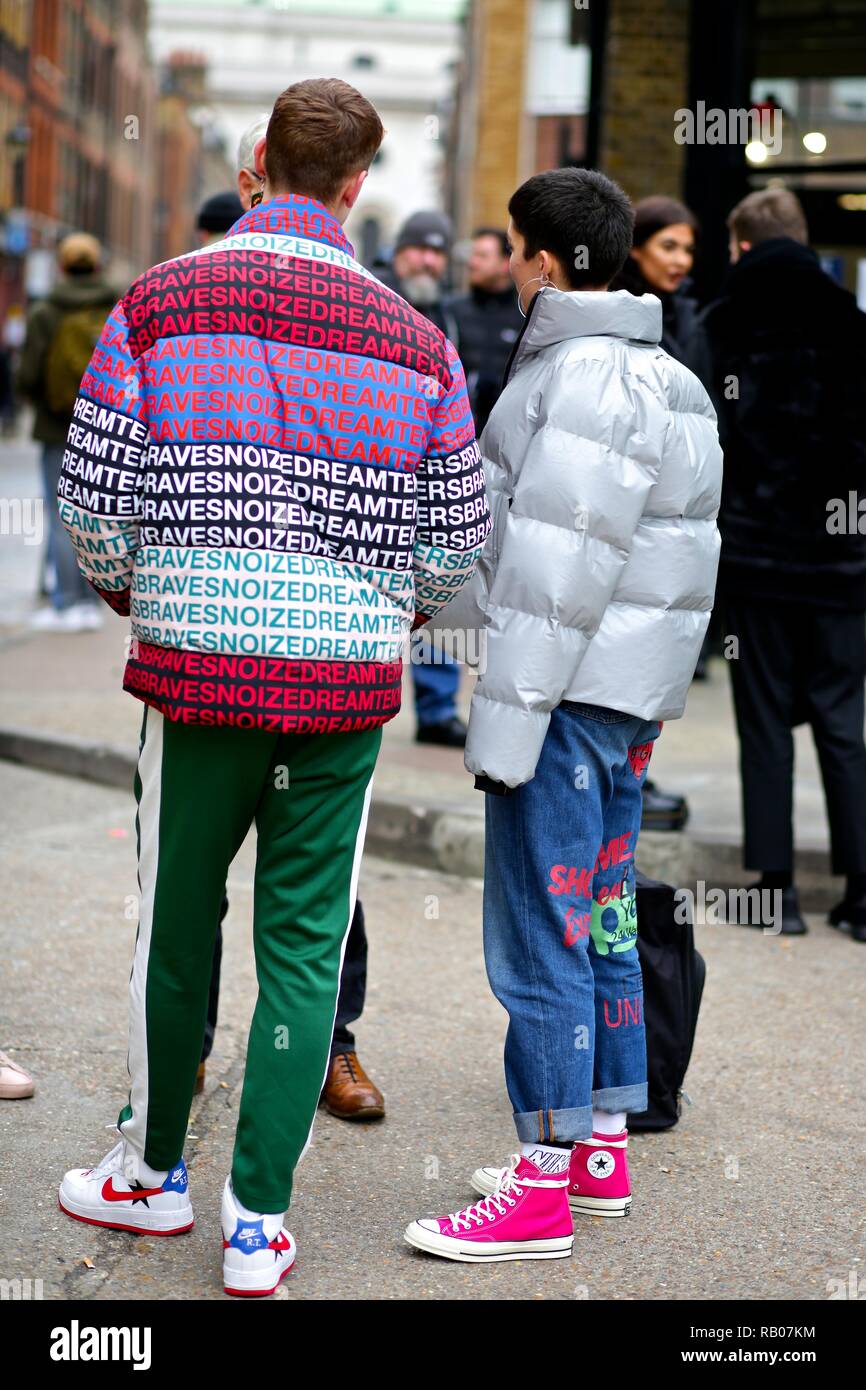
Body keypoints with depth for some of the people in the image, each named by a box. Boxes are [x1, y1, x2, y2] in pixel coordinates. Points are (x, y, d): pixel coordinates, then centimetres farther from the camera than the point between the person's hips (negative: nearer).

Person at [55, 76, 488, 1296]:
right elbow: (459, 538, 3)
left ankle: (153, 1174, 31)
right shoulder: (413, 340, 0)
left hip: (197, 664, 0)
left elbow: (94, 498, -3)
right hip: (349, 680, 0)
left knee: (177, 930, 14)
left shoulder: (155, 306, -3)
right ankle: (257, 1224, 11)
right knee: (305, 945, 7)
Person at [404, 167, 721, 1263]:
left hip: (568, 689, -10)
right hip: (631, 698, 10)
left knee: (537, 930, -5)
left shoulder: (589, 380, -16)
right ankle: (602, 1151, 25)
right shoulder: (665, 378, 16)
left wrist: (507, 720, -20)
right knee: (601, 921, 16)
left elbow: (562, 571, -21)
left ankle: (543, 1189, 0)